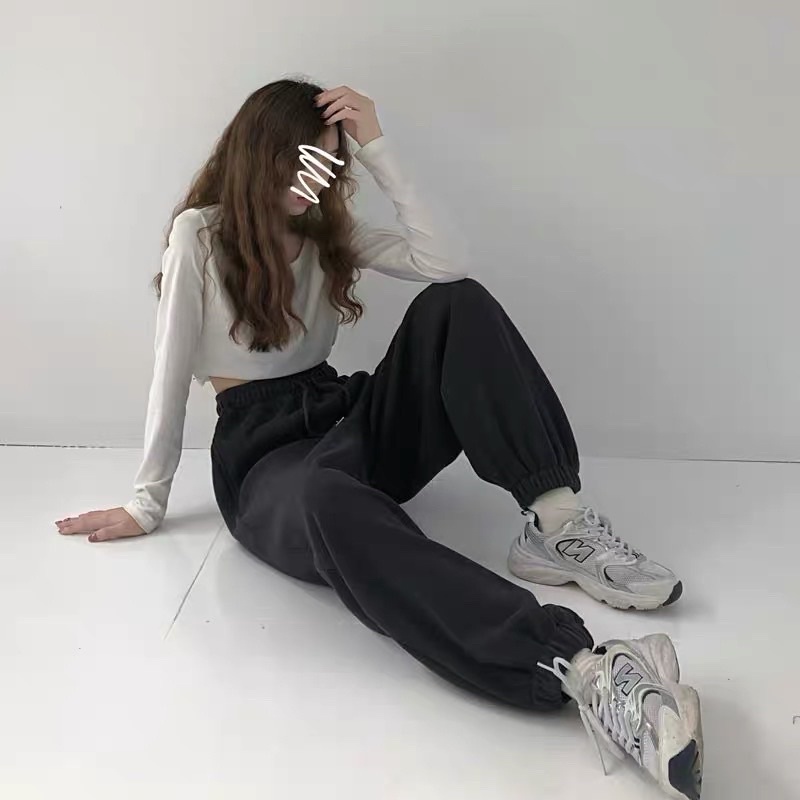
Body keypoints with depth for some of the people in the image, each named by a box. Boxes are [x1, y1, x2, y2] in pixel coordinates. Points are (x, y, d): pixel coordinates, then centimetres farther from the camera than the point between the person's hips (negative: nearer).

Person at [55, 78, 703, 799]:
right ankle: (581, 668, -59)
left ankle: (557, 523, -28)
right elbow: (173, 376, -5)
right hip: (266, 454, -5)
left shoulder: (328, 231, 12)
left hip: (349, 422, 6)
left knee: (456, 304, -18)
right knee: (329, 506, -44)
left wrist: (377, 149, -6)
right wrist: (149, 504, -4)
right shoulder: (201, 234, -3)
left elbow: (447, 265, -4)